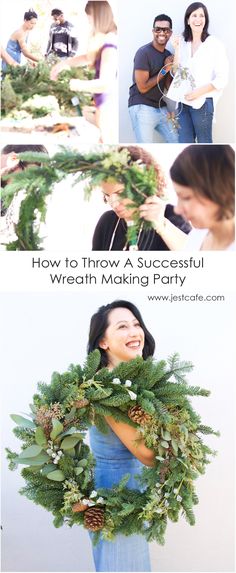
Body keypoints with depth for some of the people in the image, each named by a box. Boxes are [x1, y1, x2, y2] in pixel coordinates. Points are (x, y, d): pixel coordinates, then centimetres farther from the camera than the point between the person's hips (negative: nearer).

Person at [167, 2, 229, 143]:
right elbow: (176, 72, 10)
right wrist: (177, 49, -1)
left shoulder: (214, 44, -5)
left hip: (202, 102, -5)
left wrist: (198, 92, -14)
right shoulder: (183, 43, 10)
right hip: (183, 102, 5)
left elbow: (222, 79, -7)